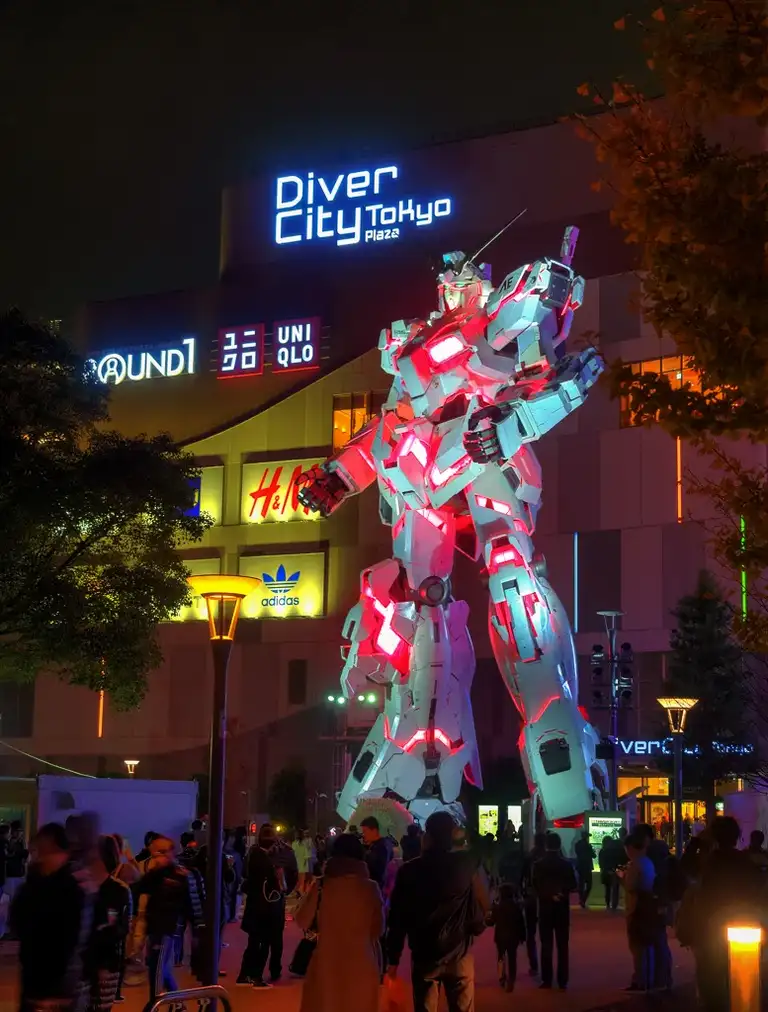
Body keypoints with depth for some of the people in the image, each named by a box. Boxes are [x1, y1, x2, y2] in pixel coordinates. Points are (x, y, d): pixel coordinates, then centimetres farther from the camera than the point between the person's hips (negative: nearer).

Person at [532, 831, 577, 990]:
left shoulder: (539, 865, -6)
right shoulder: (567, 864, -4)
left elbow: (535, 887, -8)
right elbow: (574, 886, -5)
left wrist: (548, 895, 1)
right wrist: (561, 891, 7)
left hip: (545, 909, 0)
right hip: (562, 909, 1)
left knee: (546, 945, 5)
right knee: (562, 945, 6)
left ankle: (547, 980, 4)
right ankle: (562, 981, 4)